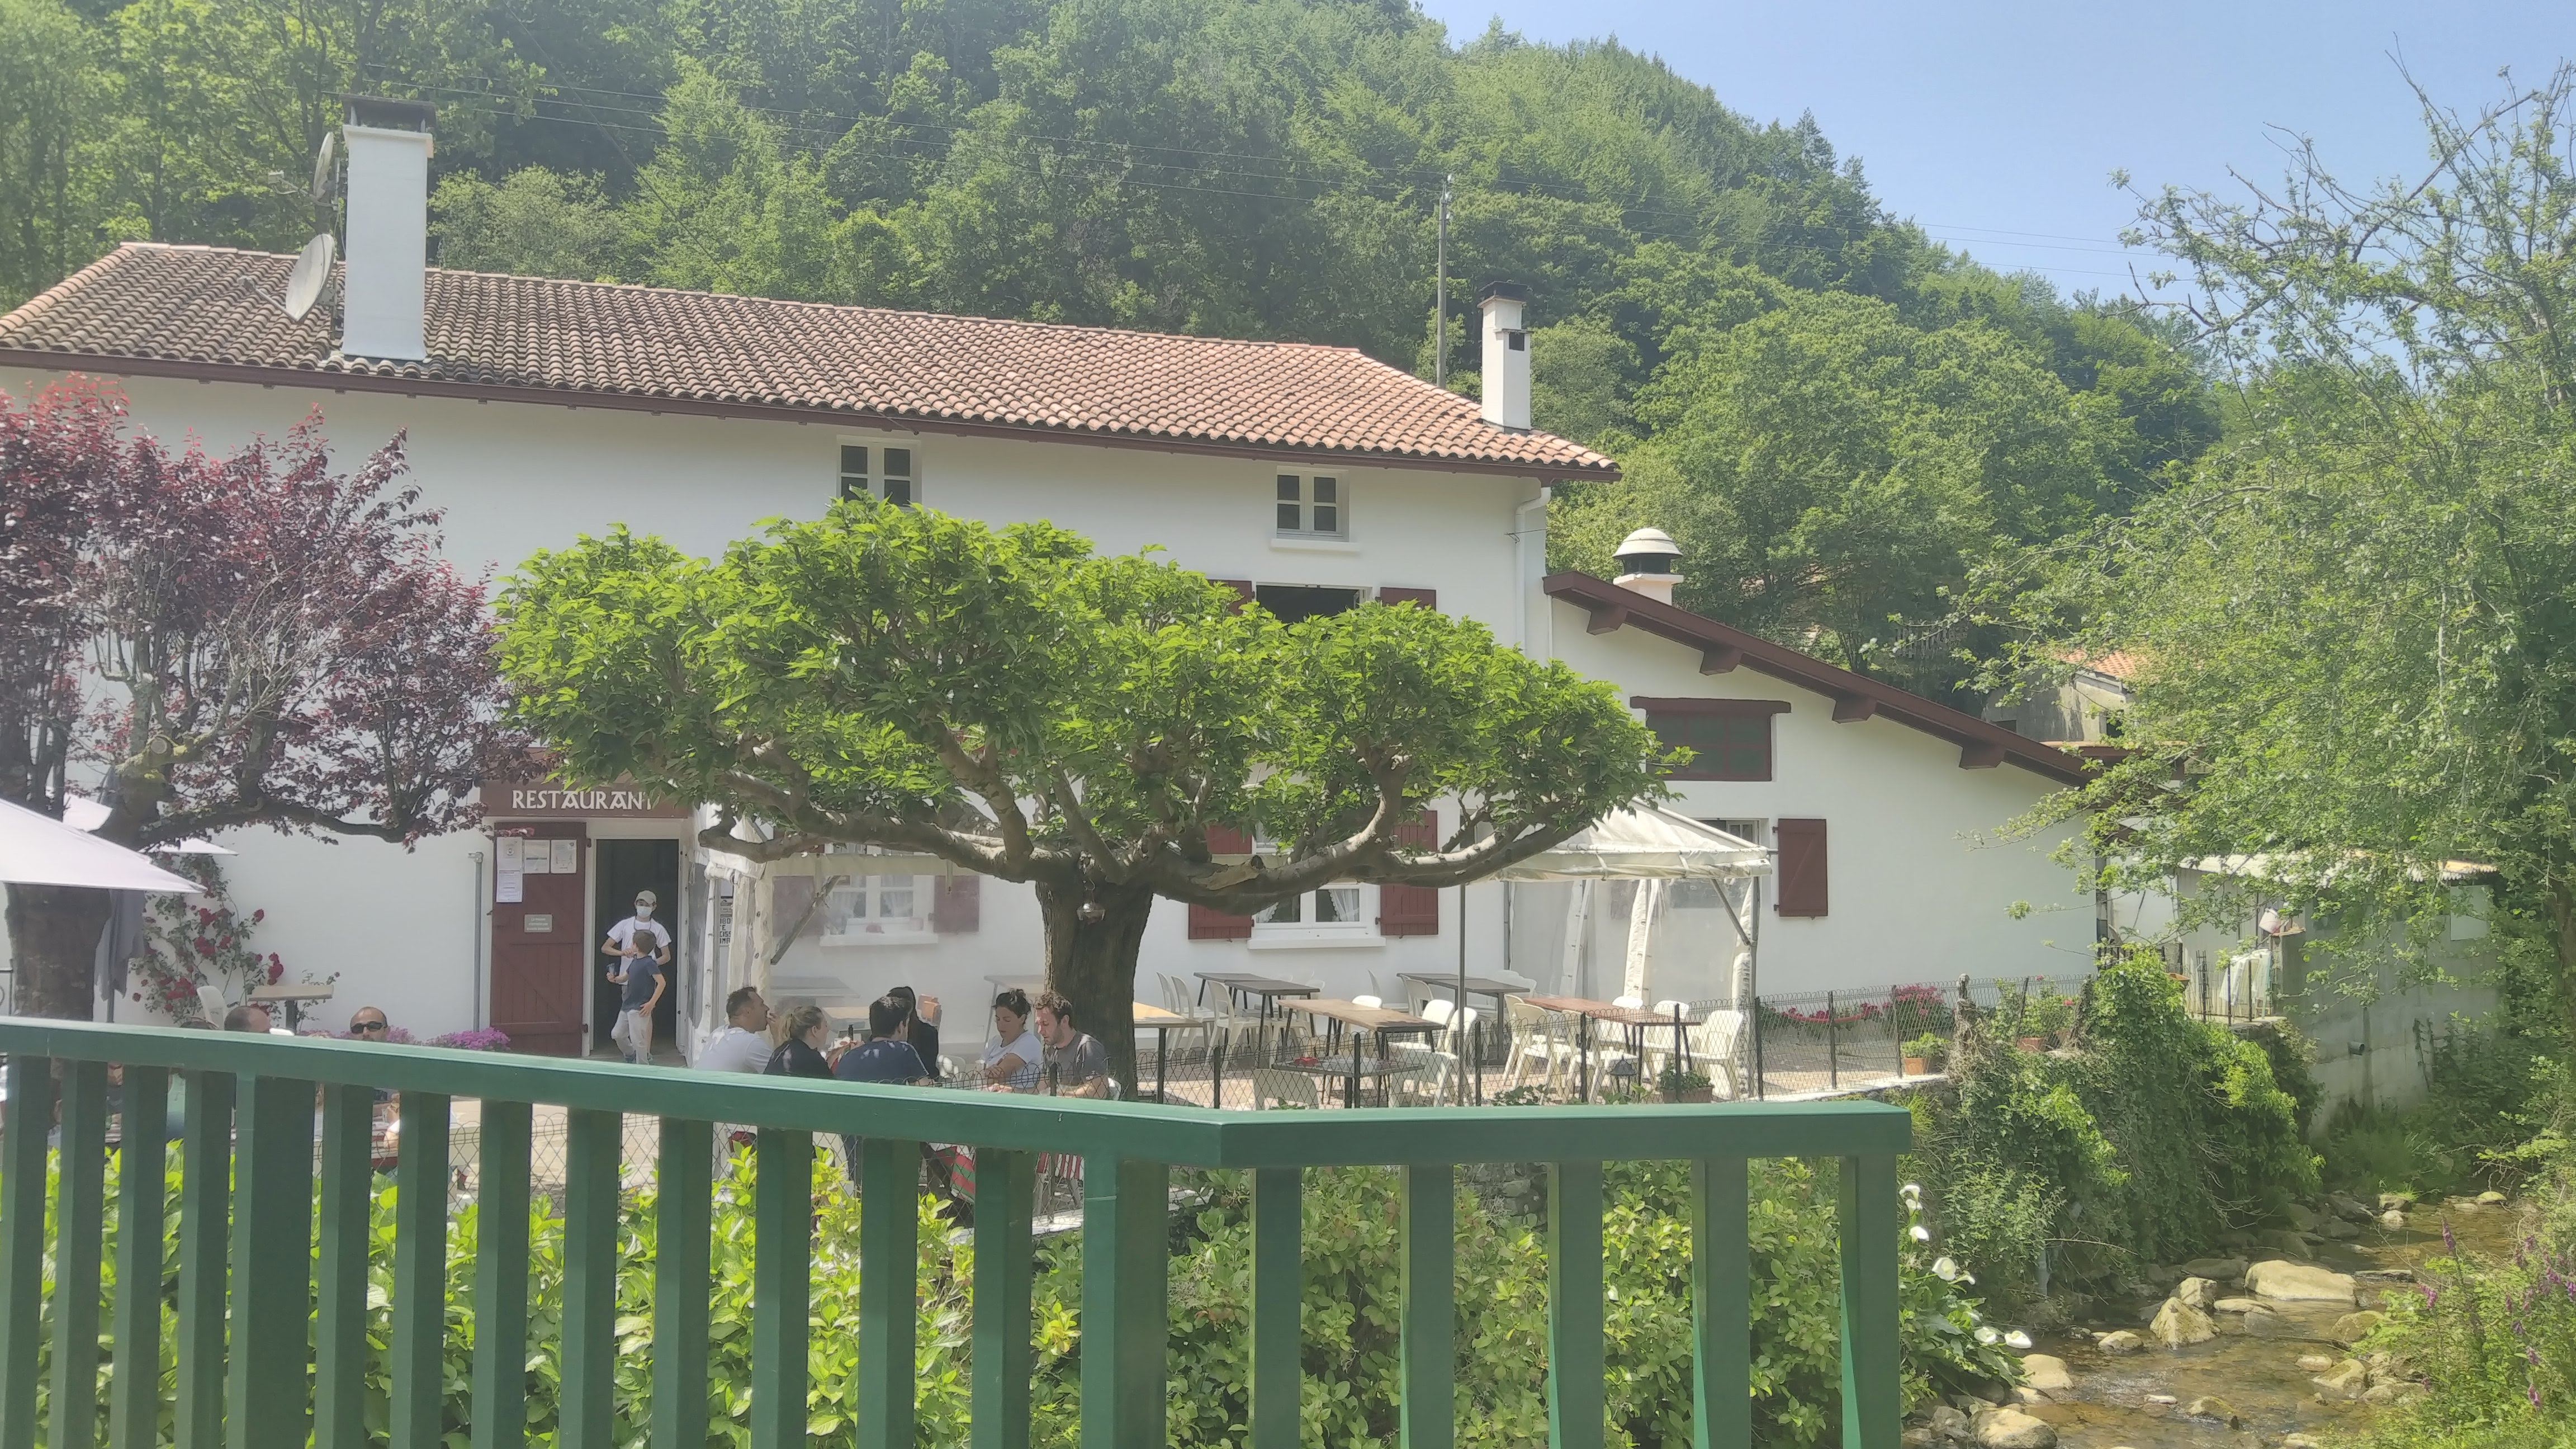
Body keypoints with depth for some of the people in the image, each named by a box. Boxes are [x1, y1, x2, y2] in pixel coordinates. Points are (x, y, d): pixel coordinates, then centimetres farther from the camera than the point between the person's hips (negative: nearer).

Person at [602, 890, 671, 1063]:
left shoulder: (658, 929, 3)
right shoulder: (625, 925, 4)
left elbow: (667, 956, 7)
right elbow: (605, 948, 3)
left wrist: (652, 964, -12)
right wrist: (622, 952, -16)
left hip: (648, 980, -1)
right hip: (627, 979, 1)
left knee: (646, 1015, -4)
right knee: (628, 1016, 3)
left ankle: (647, 1053, 1)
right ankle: (632, 1052, 12)